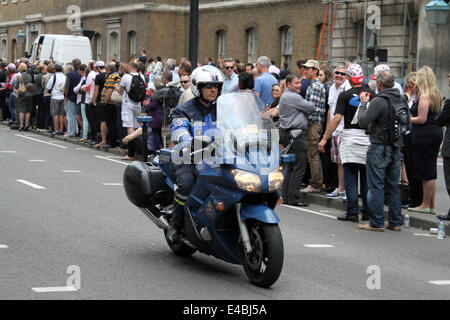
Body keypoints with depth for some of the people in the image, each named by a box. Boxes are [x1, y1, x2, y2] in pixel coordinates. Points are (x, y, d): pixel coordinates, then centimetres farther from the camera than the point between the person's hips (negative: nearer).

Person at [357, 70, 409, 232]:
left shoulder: (378, 101, -17)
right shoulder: (402, 99, 6)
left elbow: (363, 122, -17)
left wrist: (363, 104, -5)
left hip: (379, 148, -7)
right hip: (396, 147, 7)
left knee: (376, 186, -1)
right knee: (393, 185, 13)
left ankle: (376, 223, 1)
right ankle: (395, 222, 17)